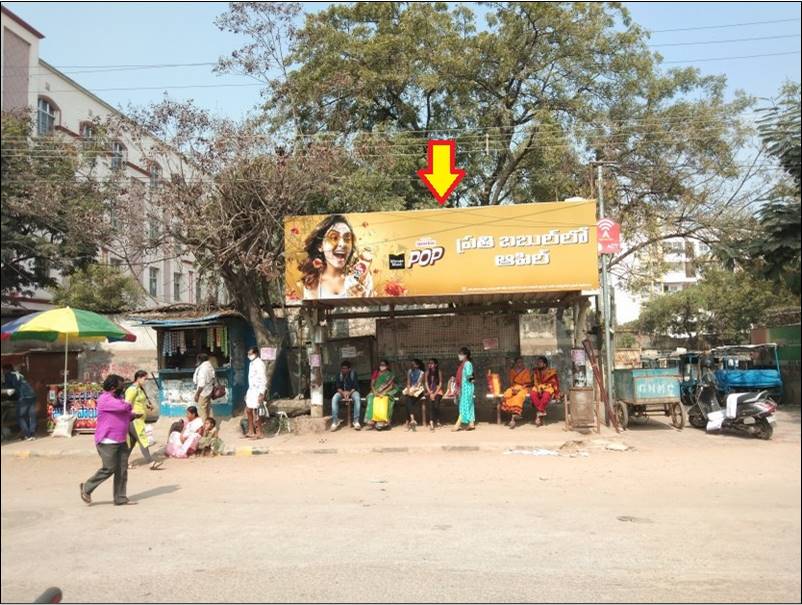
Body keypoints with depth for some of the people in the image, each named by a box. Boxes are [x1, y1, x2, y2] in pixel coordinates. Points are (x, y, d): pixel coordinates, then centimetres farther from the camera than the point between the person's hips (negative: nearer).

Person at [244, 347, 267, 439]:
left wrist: (262, 393, -25)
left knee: (255, 412, -6)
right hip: (251, 390, 10)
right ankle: (251, 432, 23)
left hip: (257, 391, -10)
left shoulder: (259, 364, -17)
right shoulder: (251, 363, 13)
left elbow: (263, 380, -20)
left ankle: (259, 434, 3)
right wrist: (247, 392, 21)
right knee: (248, 411, 14)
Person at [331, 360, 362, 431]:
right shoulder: (339, 375, -1)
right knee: (334, 399, -29)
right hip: (341, 392, 2)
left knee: (357, 399, -35)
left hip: (352, 391, -2)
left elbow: (355, 386, -8)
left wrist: (349, 393, -24)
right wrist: (343, 392, -22)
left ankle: (356, 421, -32)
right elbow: (338, 387, -2)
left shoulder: (353, 374, -7)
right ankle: (335, 420, -28)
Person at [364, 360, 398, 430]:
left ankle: (382, 421, -38)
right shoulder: (376, 373, 15)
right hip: (376, 392, 2)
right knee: (372, 399, -31)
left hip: (386, 393, -2)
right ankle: (372, 420, -35)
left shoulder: (390, 375, 8)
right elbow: (372, 384, 9)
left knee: (384, 401, -35)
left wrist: (383, 392, -15)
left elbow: (391, 386, -1)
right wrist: (374, 392, -11)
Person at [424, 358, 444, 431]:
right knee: (431, 402, -29)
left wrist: (435, 394, -15)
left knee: (436, 404, -28)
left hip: (438, 391, -1)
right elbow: (426, 383, 1)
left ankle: (437, 420, -7)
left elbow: (440, 384, -7)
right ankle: (431, 422, -36)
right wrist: (430, 393, -12)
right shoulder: (427, 373, 4)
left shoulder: (439, 372, -4)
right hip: (429, 391, 1)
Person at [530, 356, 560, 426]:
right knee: (533, 394, -33)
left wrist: (544, 387, -15)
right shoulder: (537, 372, 13)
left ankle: (538, 413, -33)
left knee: (546, 395, -40)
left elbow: (553, 382, -1)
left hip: (548, 388, -3)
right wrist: (538, 388, -14)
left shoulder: (551, 371, 3)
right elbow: (536, 382, 6)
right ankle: (542, 412, -30)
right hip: (539, 388, 3)